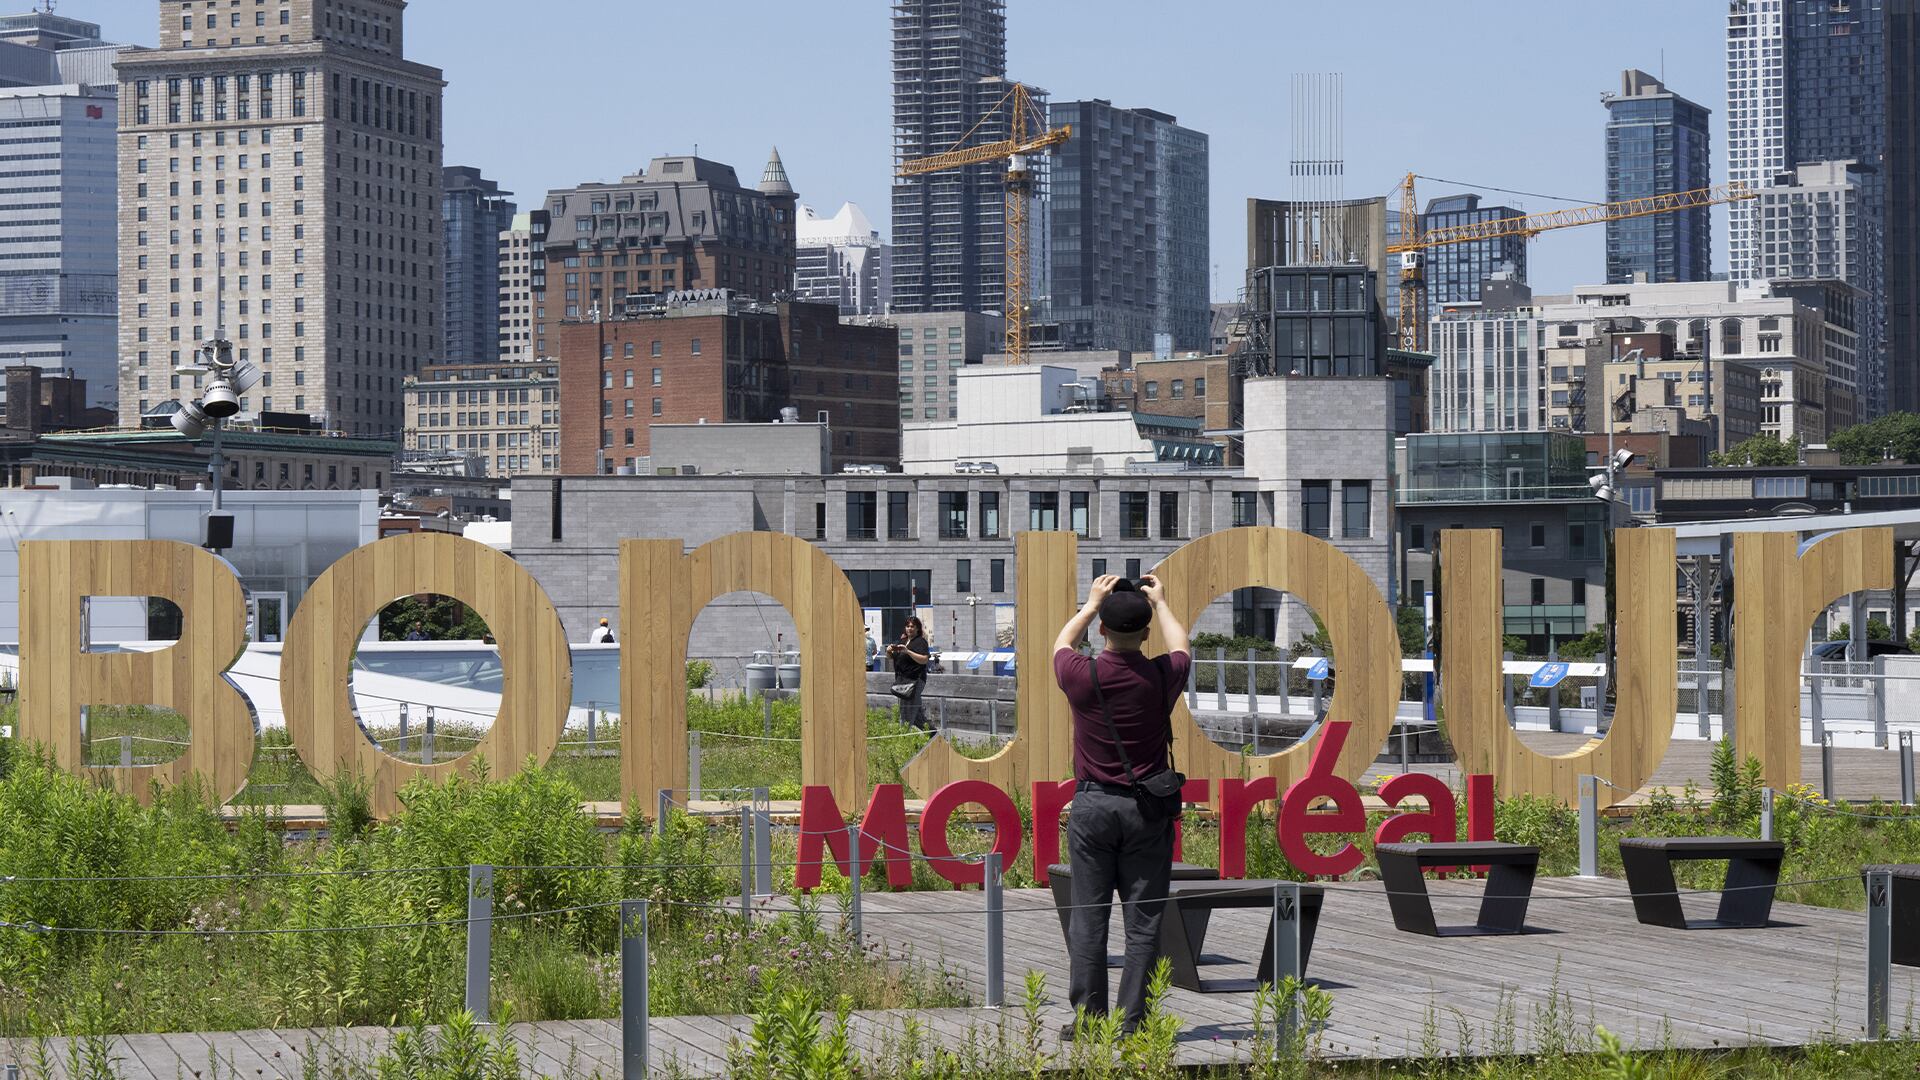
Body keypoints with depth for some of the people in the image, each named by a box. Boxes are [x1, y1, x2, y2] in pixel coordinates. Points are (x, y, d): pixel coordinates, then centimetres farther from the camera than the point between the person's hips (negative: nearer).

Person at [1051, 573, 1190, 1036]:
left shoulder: (1082, 676, -9)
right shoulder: (1161, 678, -6)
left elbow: (1061, 644, 17)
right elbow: (1181, 648, 19)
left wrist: (1092, 603, 27)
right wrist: (1160, 604, 33)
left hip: (1092, 805, 0)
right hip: (1147, 808, 0)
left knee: (1088, 919, 4)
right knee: (1143, 922, 3)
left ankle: (1087, 1019, 5)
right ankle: (1132, 1021, 1)